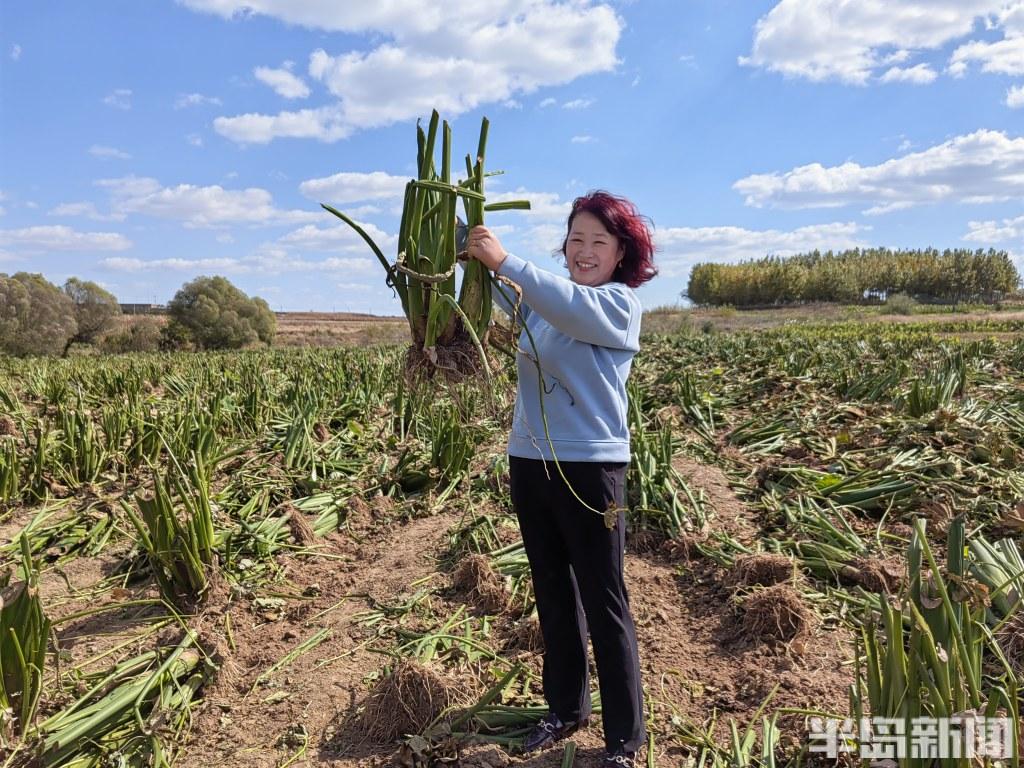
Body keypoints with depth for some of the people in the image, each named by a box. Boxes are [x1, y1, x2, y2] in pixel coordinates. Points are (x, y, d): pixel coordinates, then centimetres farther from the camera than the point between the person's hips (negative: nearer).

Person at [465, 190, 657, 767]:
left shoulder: (620, 303, -7)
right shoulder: (541, 298, 10)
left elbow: (570, 309, -26)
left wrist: (504, 260, -35)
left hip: (590, 469, -6)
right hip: (530, 462, 6)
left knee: (604, 604, 4)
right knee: (553, 594, 18)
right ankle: (566, 709, 36)